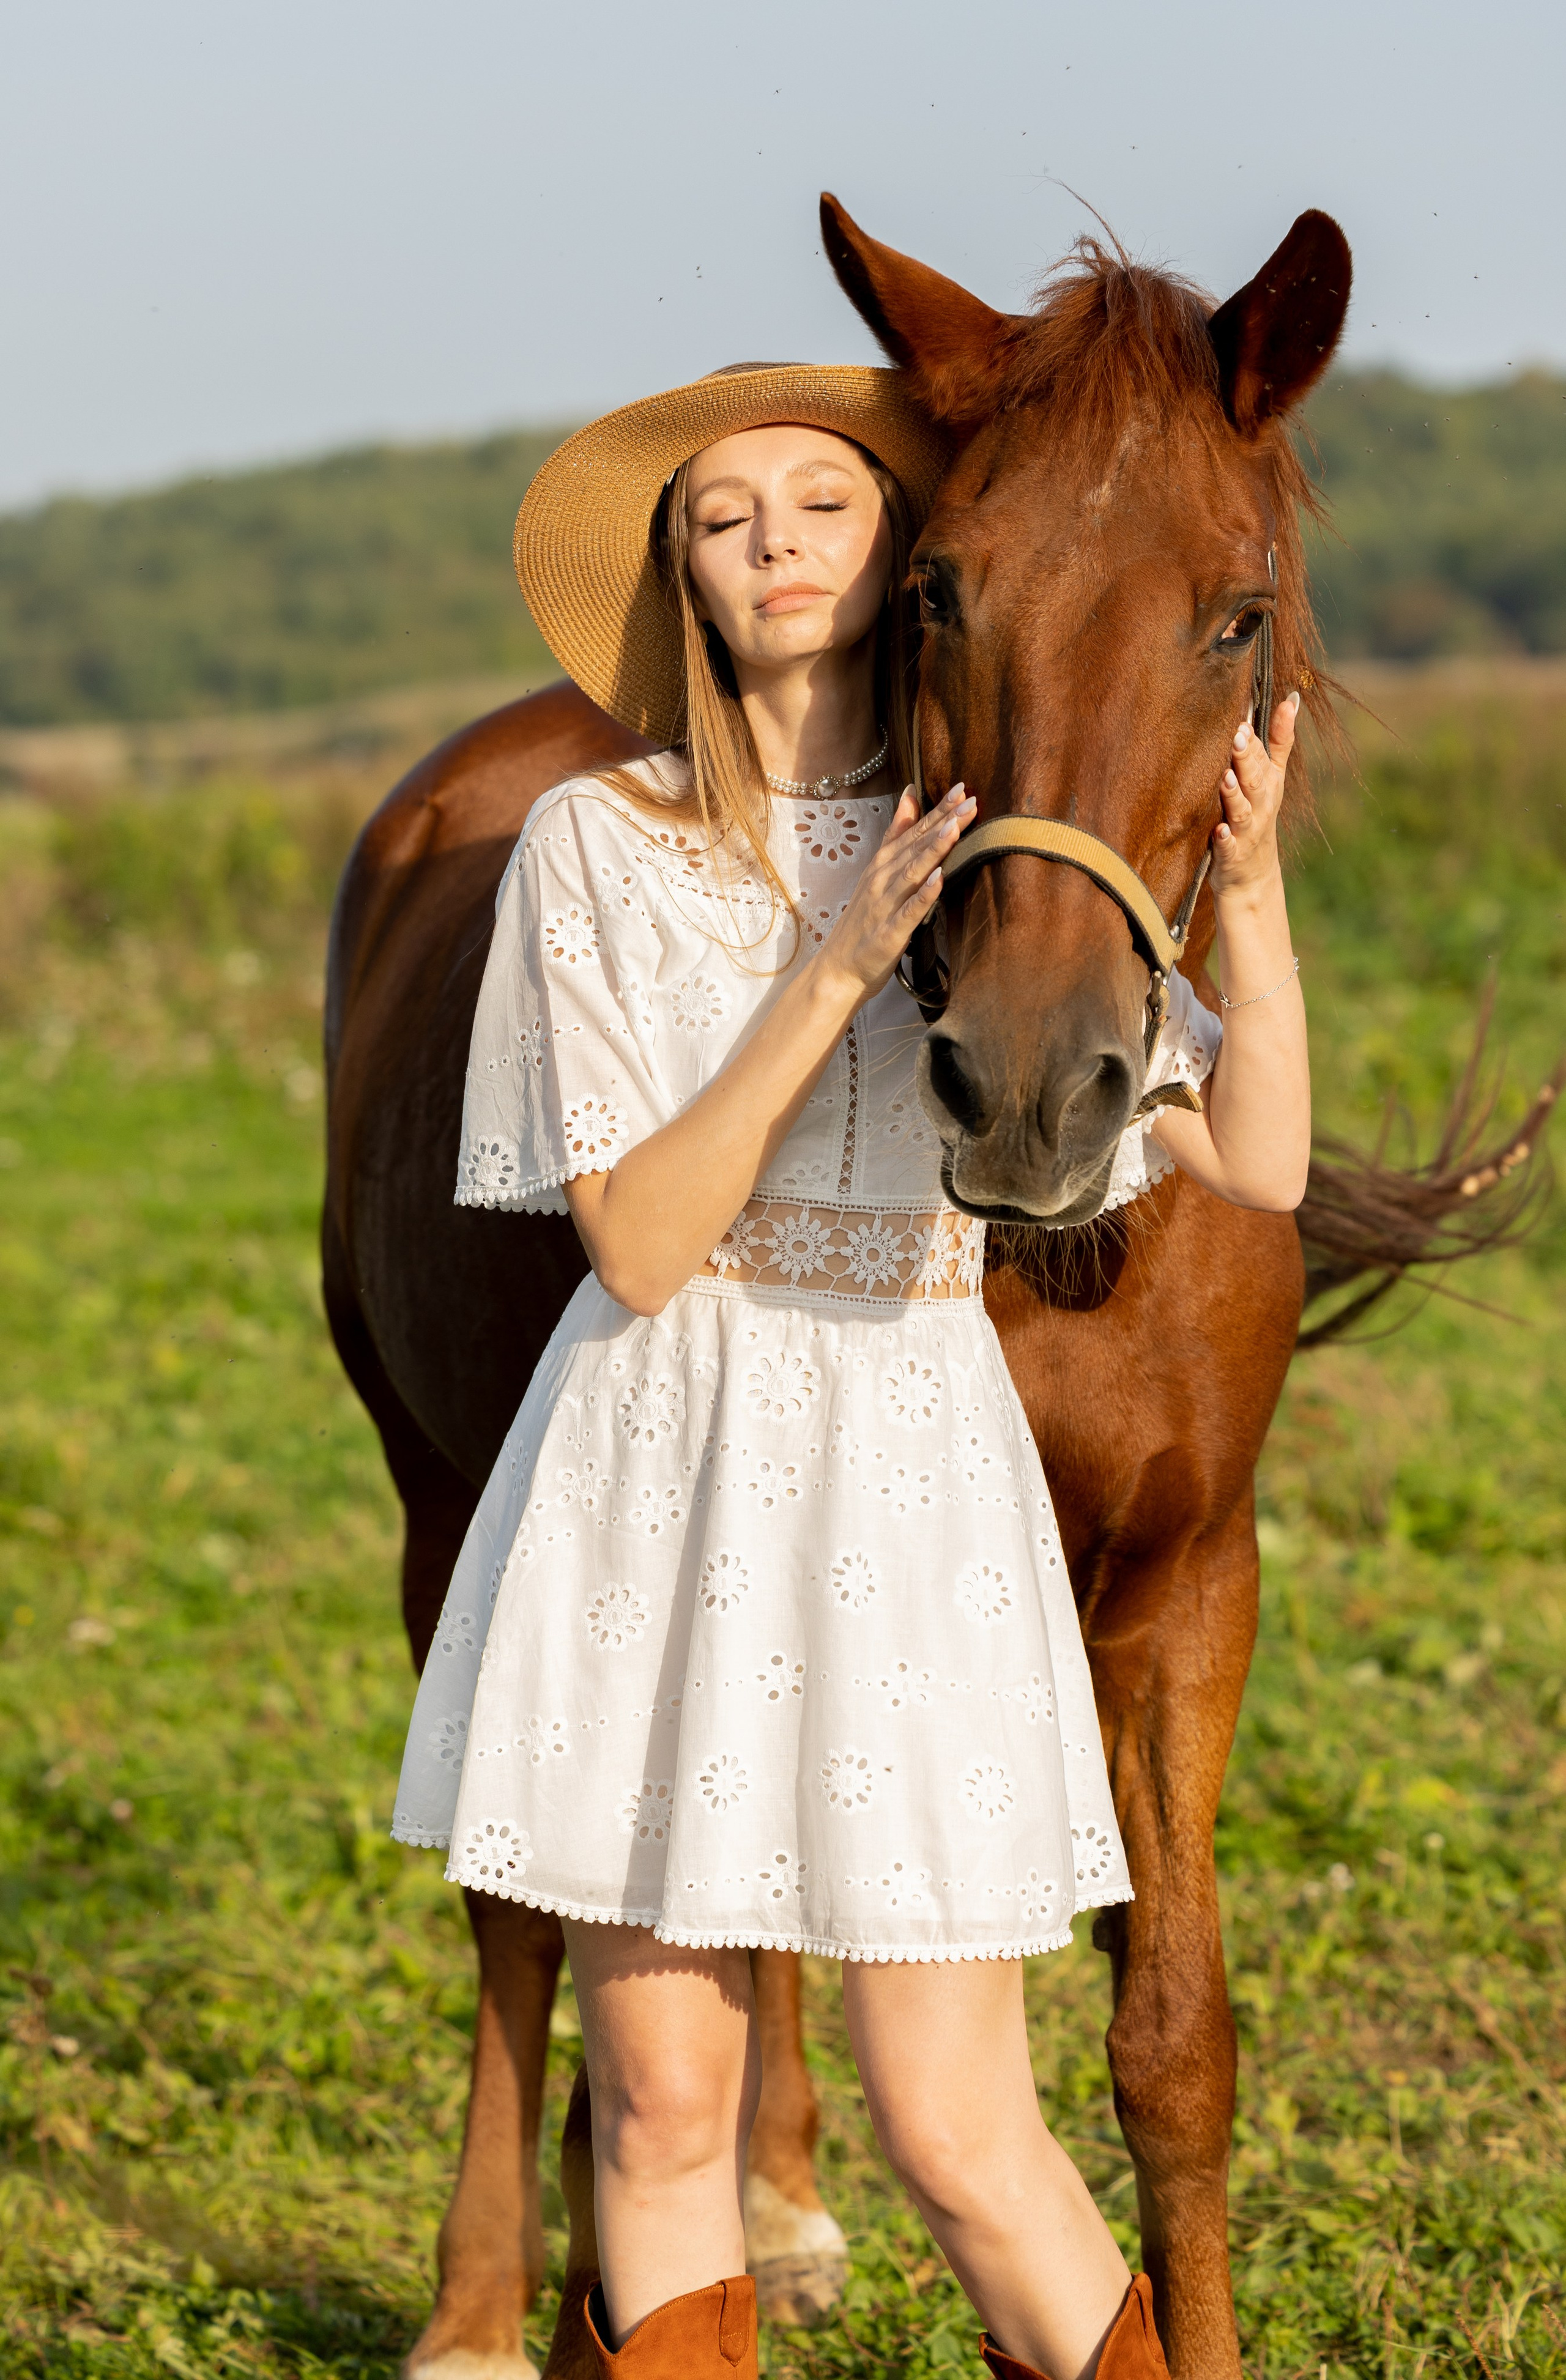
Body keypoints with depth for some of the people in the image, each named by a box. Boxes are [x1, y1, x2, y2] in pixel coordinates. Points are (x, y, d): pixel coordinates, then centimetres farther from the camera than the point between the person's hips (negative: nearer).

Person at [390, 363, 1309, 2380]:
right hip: (650, 1483, 0)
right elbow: (637, 1245, -9)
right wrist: (836, 972, -16)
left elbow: (1257, 1163, 1)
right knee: (662, 2111, 6)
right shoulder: (595, 849, -1)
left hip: (909, 1475, 0)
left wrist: (1250, 893, -13)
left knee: (956, 2137, -2)